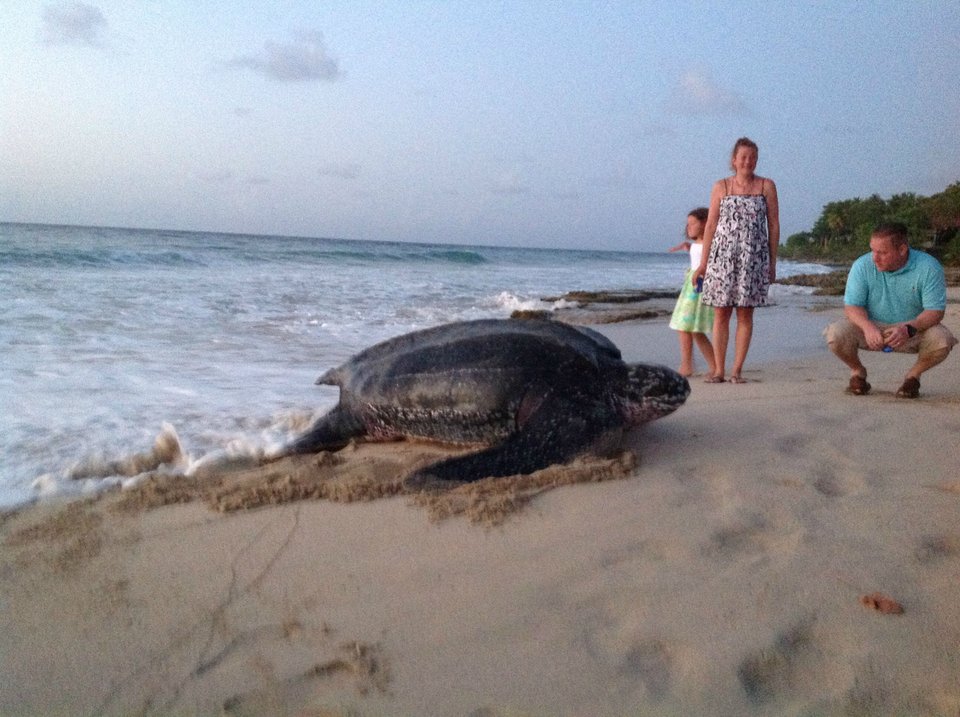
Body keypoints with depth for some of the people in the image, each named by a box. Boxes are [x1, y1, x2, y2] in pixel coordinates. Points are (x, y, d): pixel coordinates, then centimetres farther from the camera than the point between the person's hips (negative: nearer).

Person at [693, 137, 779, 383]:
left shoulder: (767, 186, 6)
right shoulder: (721, 186, 7)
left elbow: (774, 225, 7)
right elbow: (711, 225, 7)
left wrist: (772, 262, 3)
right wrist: (703, 261, 3)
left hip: (753, 258, 0)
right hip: (722, 256, 0)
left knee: (745, 315, 1)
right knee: (720, 314, 0)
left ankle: (737, 370, 7)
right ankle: (718, 370, 6)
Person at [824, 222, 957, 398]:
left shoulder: (929, 267, -16)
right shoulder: (862, 266, -13)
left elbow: (935, 311, -18)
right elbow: (851, 306, -14)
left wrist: (908, 329, -38)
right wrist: (868, 327, -36)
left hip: (915, 328, 0)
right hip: (871, 328, 0)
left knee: (942, 340, -31)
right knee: (836, 334, -29)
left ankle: (914, 375, 3)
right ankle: (858, 371, 5)